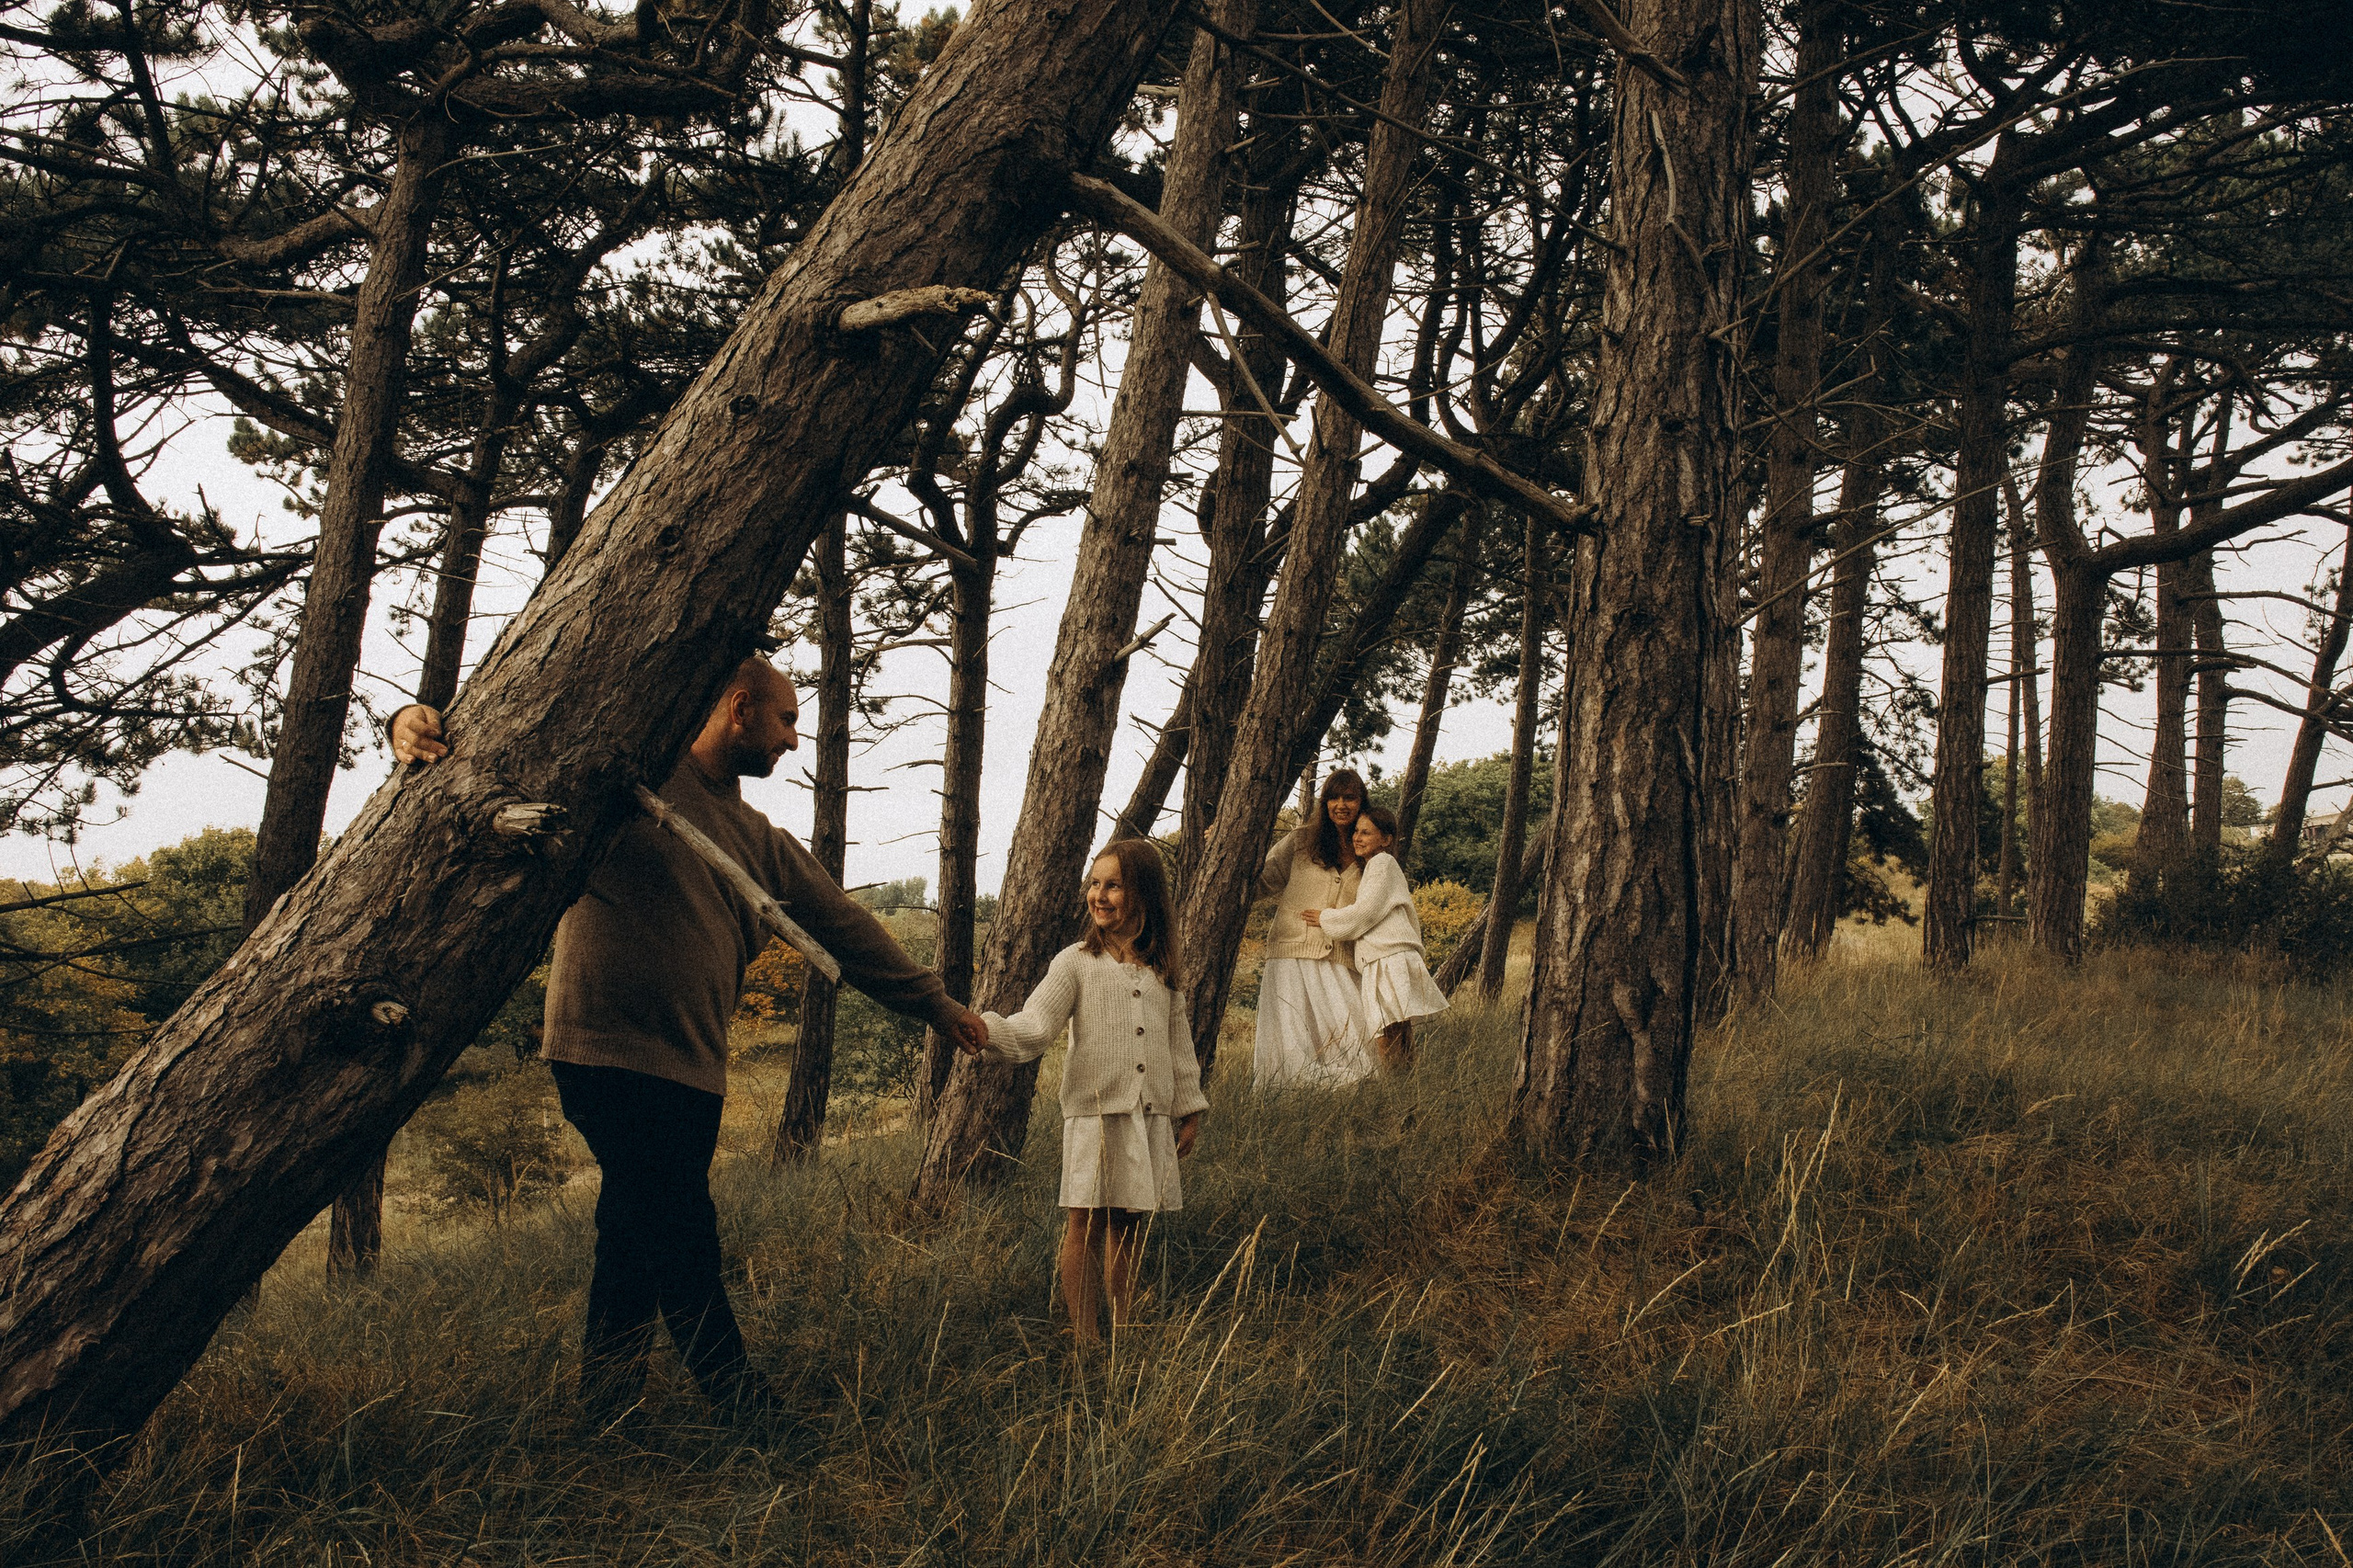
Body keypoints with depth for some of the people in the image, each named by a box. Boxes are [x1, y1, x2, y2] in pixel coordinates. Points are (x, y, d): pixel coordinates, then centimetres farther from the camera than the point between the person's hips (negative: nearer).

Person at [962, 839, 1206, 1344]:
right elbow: (1035, 1027, -10)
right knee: (1087, 1223, -3)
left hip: (1152, 1115, 3)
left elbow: (1178, 1041, 17)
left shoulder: (1163, 969, 11)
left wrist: (1189, 1111, 16)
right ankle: (1083, 1334, 5)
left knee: (1128, 1227, 9)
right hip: (1094, 1113, -3)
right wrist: (987, 1031, -28)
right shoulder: (1075, 963, 1)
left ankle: (1124, 1332, 18)